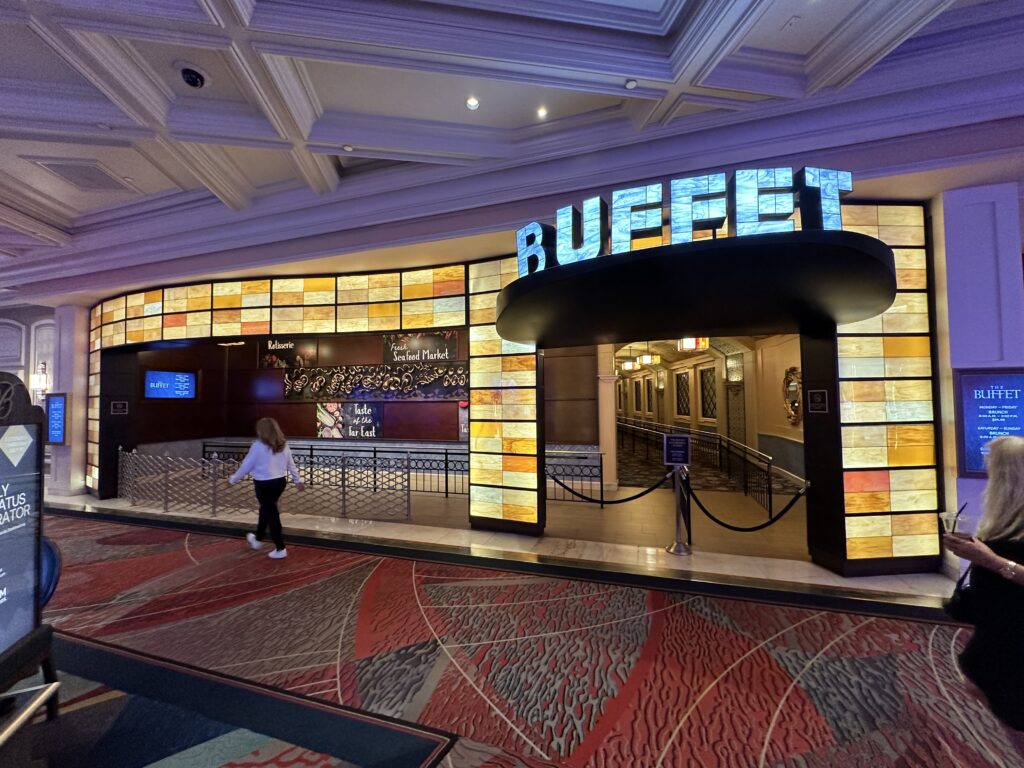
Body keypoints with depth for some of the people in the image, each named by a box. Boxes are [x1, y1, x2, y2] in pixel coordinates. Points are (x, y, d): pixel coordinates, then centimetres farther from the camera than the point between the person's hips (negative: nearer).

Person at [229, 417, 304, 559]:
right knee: (266, 509, 26)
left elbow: (246, 465, -6)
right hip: (280, 481, 6)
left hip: (264, 484, -6)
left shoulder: (258, 446, -15)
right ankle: (258, 539, 46)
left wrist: (233, 479, 10)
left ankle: (280, 548, 11)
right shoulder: (283, 445, 0)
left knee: (271, 514, 4)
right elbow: (291, 464, 7)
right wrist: (298, 480, 16)